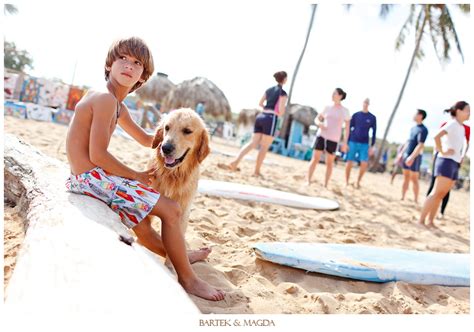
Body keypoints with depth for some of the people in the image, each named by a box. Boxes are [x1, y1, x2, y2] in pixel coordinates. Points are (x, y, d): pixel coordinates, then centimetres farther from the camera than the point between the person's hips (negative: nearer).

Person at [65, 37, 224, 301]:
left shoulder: (119, 107, 15)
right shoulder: (105, 98, -17)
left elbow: (145, 139, 27)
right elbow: (98, 155, -21)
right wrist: (135, 175, -9)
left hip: (88, 177, 10)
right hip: (91, 177, -10)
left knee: (141, 220, 27)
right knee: (171, 210, -9)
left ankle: (179, 257, 48)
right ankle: (188, 279, 5)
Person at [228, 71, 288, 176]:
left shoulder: (269, 90, 16)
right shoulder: (283, 93, -4)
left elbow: (260, 103, 24)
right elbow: (281, 111, -11)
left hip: (260, 116, 6)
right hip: (270, 119, -6)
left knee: (253, 143, 4)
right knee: (264, 147, 2)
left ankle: (236, 161, -14)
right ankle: (257, 171, 5)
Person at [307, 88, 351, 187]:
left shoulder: (345, 111, 1)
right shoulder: (327, 108, 8)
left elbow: (347, 128, 3)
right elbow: (317, 119, 15)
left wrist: (345, 143, -1)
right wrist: (319, 124, -9)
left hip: (333, 139, -2)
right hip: (321, 135, 2)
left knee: (329, 162, 4)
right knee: (315, 159, -4)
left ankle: (325, 185, 13)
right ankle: (308, 181, 0)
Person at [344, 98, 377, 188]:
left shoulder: (372, 118, 5)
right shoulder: (355, 115, 5)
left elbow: (374, 132, 7)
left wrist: (372, 146, 2)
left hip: (364, 144, 0)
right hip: (353, 142, 0)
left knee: (364, 163, -10)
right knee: (349, 162, 0)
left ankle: (358, 182, 9)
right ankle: (347, 182, 14)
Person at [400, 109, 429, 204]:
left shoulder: (423, 129, -12)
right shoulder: (413, 128, 14)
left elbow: (421, 145, -19)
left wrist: (412, 157, -26)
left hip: (415, 157, -8)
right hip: (406, 155, 8)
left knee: (414, 179, -4)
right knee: (406, 178, 10)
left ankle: (416, 200, 2)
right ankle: (402, 197, 14)